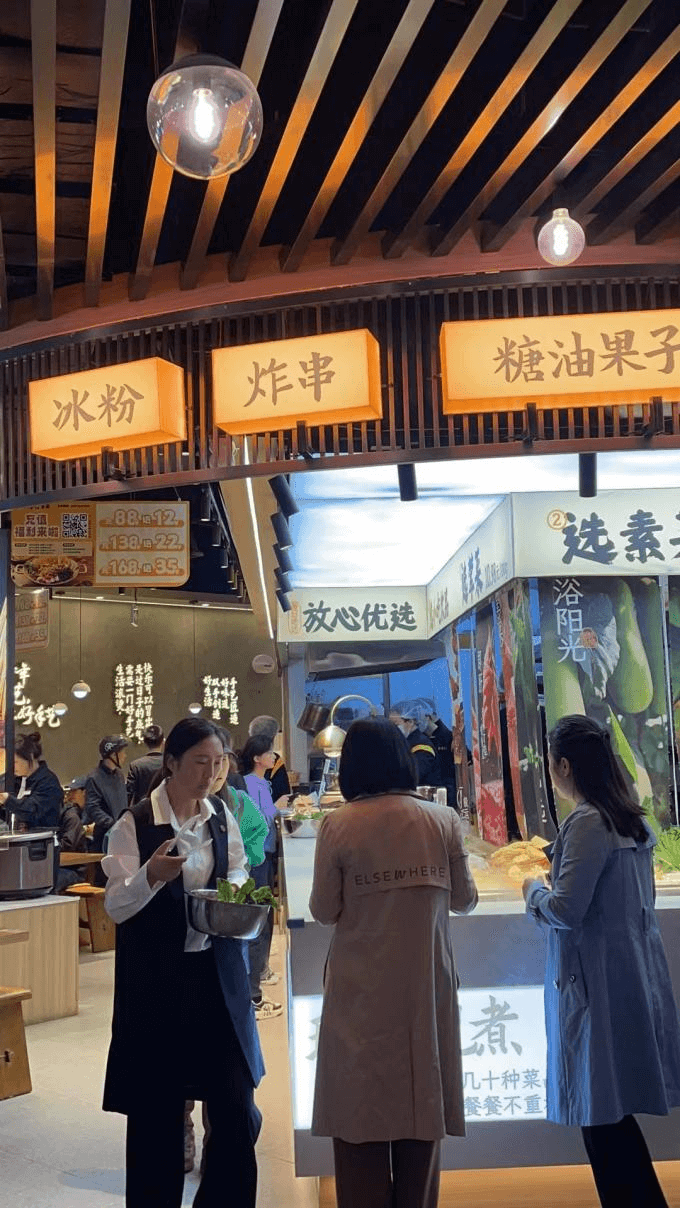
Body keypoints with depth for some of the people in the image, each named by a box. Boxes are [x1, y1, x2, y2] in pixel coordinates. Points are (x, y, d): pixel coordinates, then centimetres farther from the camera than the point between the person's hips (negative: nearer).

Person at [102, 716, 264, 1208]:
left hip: (218, 972, 4)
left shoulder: (222, 818, 5)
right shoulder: (134, 824, -9)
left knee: (236, 1106, 5)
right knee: (157, 1112, 4)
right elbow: (116, 906, -10)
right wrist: (151, 875, -28)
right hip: (155, 980, -4)